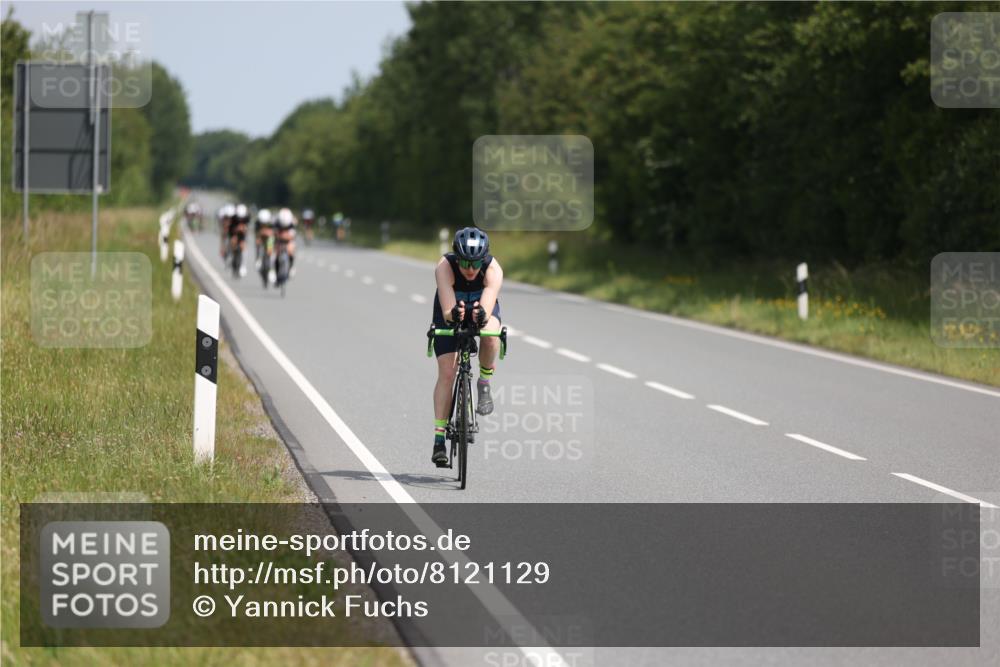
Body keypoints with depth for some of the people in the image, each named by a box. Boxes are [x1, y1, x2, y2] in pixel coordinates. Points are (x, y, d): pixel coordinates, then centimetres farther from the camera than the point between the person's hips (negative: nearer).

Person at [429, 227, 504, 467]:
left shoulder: (493, 270, -33)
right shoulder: (445, 266, -34)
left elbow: (487, 311, -45)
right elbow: (447, 311, -42)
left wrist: (481, 316, -67)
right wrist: (454, 314, -64)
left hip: (482, 307, 0)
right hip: (450, 314, 0)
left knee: (490, 334, -36)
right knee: (447, 372, -13)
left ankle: (484, 383, -9)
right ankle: (439, 439, -9)